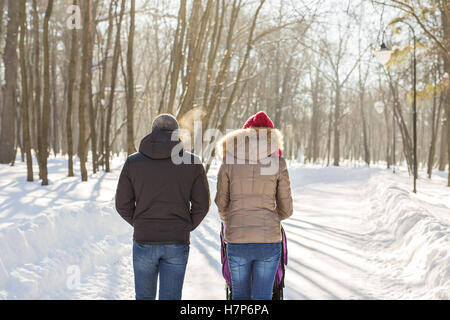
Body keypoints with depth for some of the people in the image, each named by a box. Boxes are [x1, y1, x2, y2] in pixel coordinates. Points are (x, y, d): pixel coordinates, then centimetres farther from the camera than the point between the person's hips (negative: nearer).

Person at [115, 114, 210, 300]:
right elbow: (201, 205, -1)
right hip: (177, 243, -1)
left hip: (144, 243, 1)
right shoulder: (192, 162, -3)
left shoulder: (133, 162, 0)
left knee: (144, 298, 18)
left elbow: (123, 205, 2)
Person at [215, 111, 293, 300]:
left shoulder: (229, 161, 2)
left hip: (237, 242, 1)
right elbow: (286, 210, 5)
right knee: (262, 298, 7)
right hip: (269, 240, -1)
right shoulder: (277, 163, 1)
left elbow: (221, 204, 7)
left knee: (240, 295, 18)